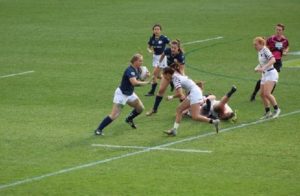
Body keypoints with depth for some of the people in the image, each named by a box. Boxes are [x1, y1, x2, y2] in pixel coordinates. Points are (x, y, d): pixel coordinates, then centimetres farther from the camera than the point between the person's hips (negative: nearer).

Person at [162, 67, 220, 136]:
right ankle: (174, 130, 10)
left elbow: (179, 94, -20)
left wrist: (171, 97, -3)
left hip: (195, 93, -10)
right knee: (179, 109, 11)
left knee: (195, 117, -14)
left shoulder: (176, 79, -14)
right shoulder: (177, 76, 14)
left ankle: (214, 121, -10)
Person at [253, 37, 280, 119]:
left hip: (271, 73, -9)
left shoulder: (265, 50, -17)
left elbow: (273, 60, -31)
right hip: (264, 75, 9)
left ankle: (276, 109, -5)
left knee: (267, 93, -19)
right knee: (262, 94, 7)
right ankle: (268, 112, 19)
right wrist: (257, 68, 7)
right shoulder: (259, 52, 10)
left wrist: (264, 67, -38)